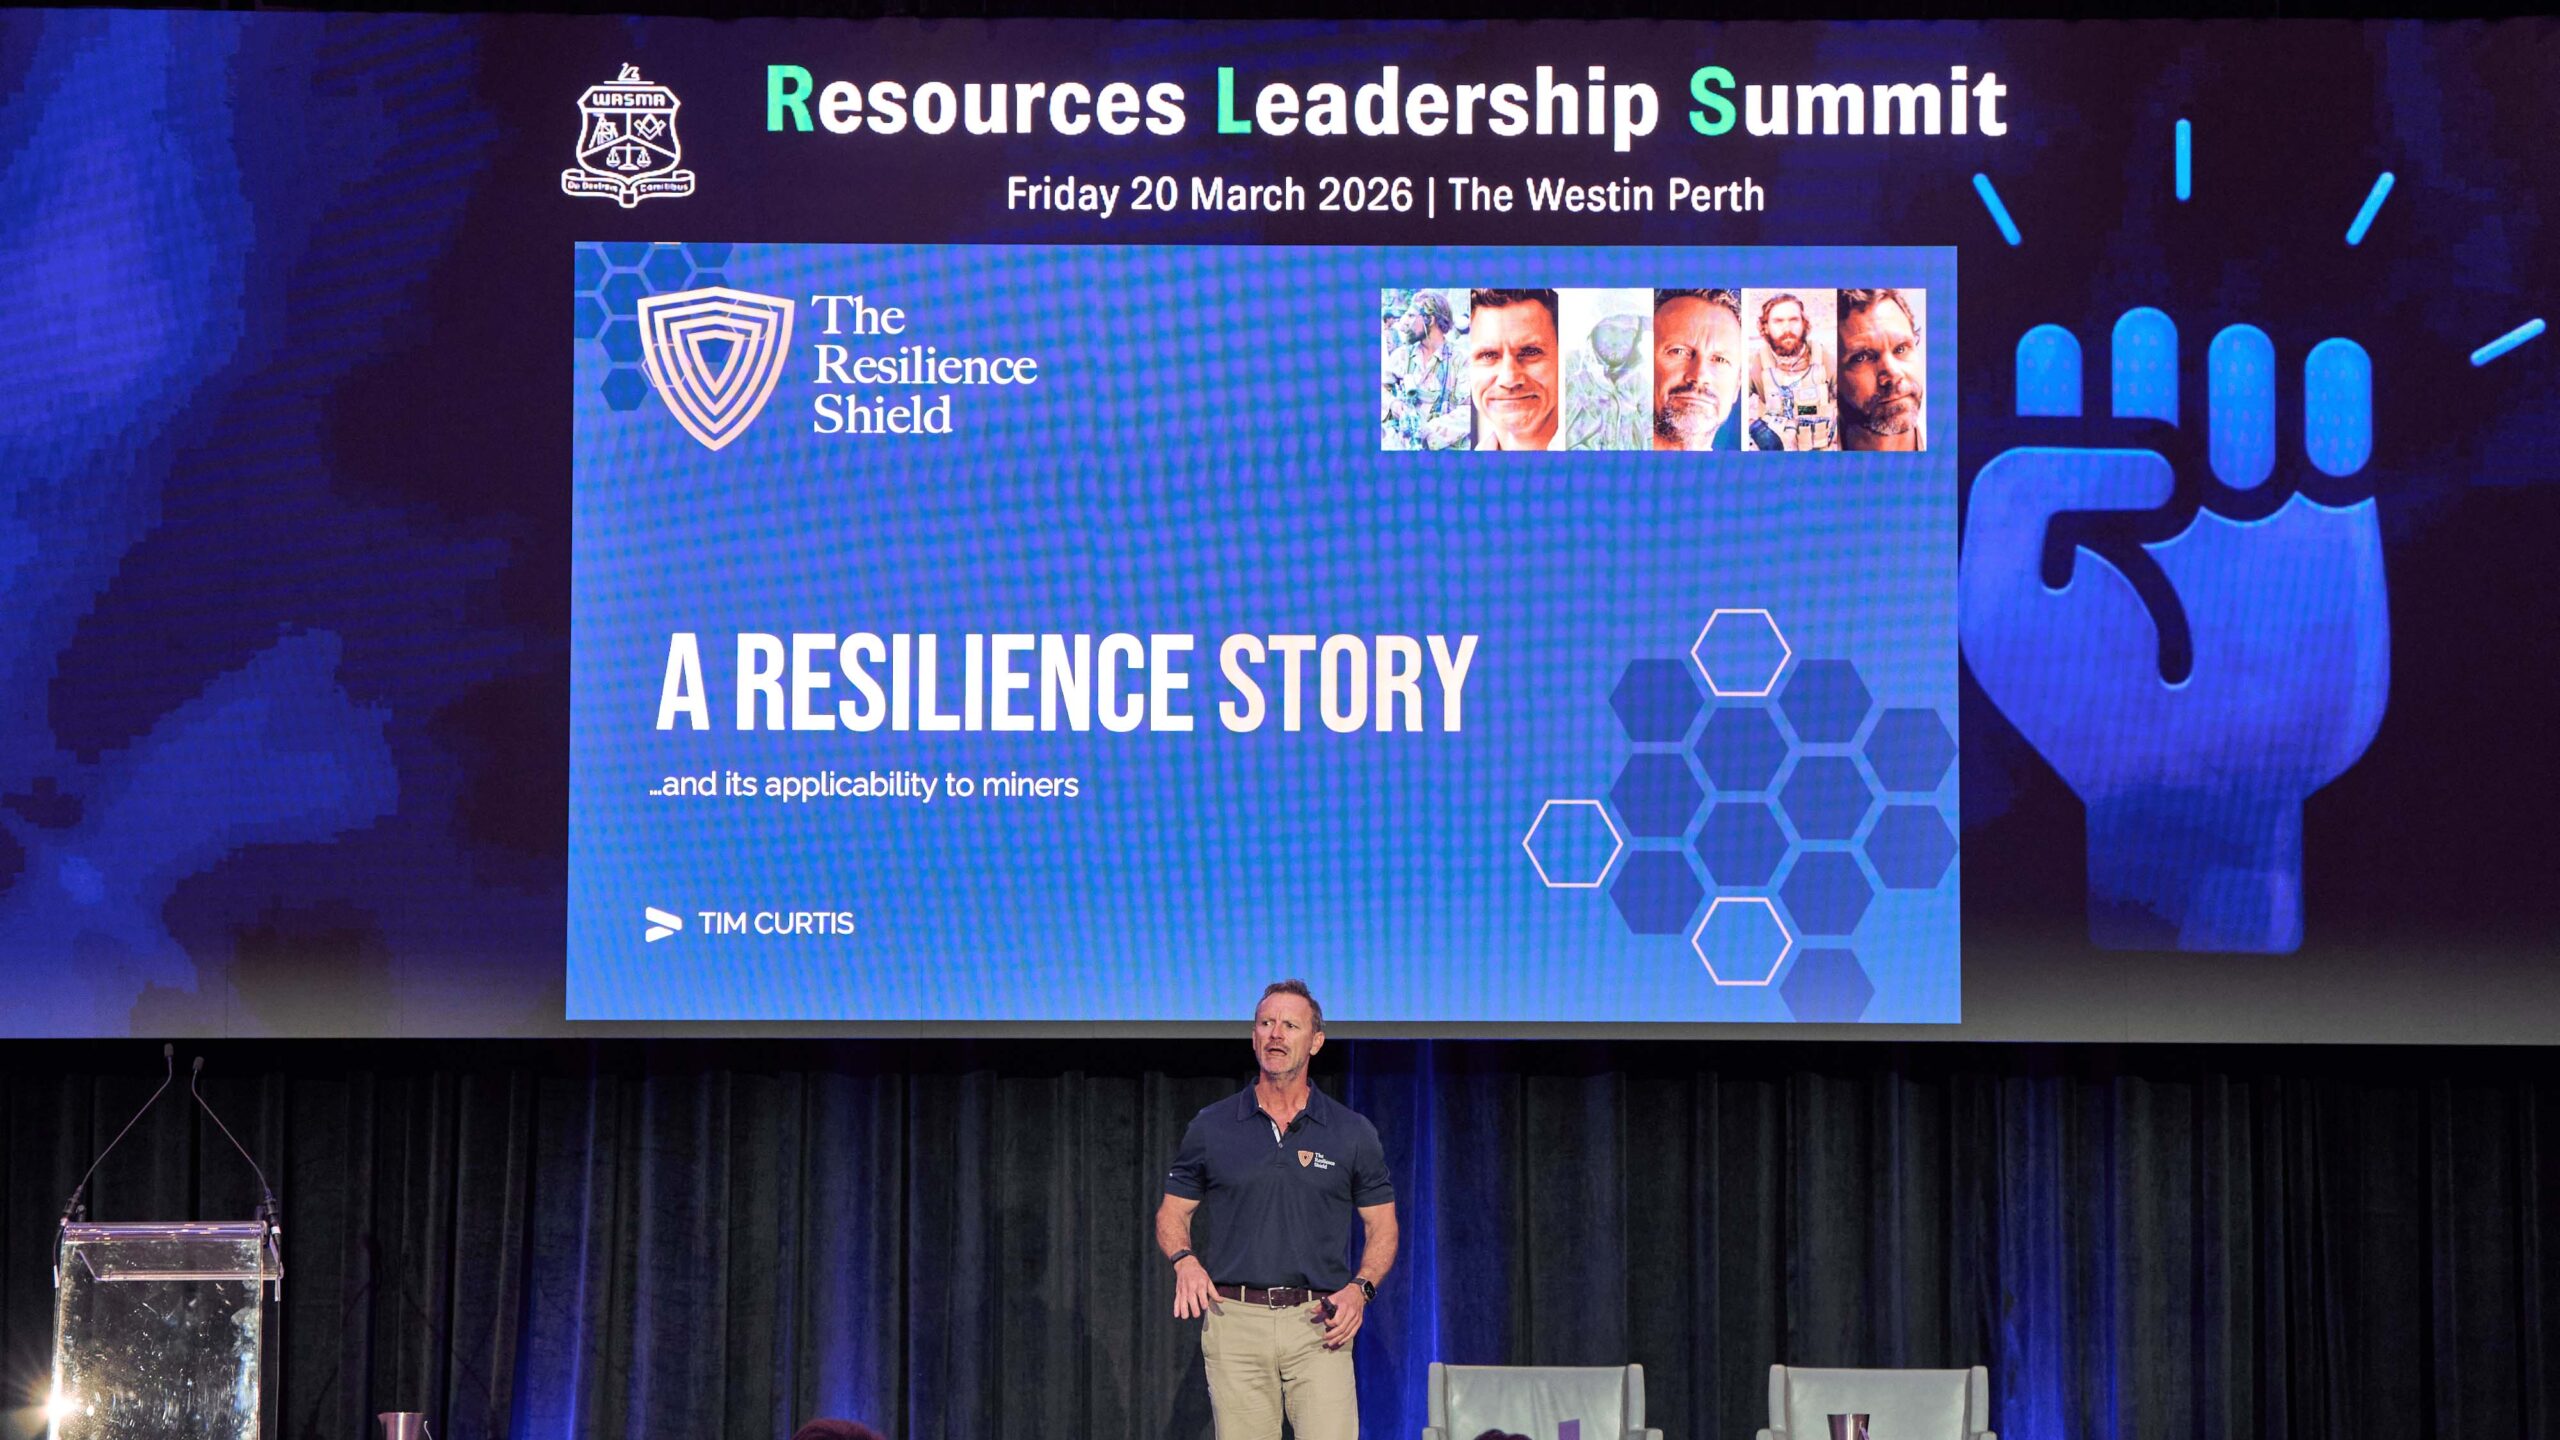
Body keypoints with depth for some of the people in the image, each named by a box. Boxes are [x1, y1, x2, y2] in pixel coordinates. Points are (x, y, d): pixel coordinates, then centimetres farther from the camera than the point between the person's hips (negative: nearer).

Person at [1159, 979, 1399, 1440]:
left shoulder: (1353, 1133, 7)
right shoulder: (1211, 1127, 8)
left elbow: (1382, 1226, 12)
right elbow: (1172, 1212, 15)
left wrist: (1360, 1288, -6)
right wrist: (1185, 1260, -7)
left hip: (1318, 1323, -1)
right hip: (1234, 1319, 1)